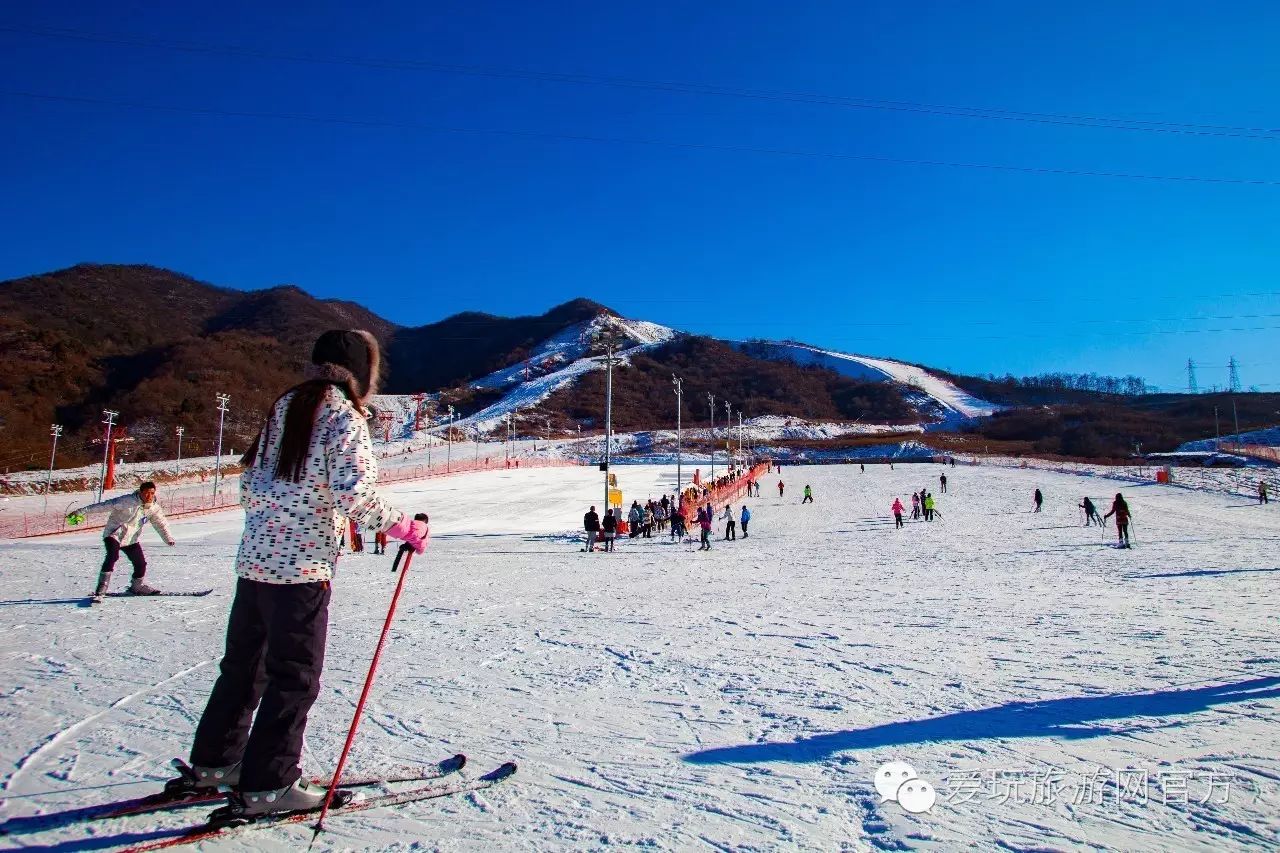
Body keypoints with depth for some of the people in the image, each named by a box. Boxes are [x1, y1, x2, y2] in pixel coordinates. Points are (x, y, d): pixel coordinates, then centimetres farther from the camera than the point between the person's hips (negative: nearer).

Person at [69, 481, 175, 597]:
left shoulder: (154, 507, -4)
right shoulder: (127, 501, -22)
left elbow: (161, 523, 9)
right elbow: (105, 506, -24)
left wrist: (169, 539, 5)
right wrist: (81, 512, -25)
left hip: (131, 538, 6)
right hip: (114, 534, -6)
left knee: (141, 563, 4)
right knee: (112, 556, -29)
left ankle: (137, 586, 31)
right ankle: (101, 587, -26)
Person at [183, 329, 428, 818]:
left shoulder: (284, 409, 13)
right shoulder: (343, 416, -11)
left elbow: (249, 485, 17)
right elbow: (355, 493, -23)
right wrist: (404, 527, -12)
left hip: (253, 559, 8)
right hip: (302, 566, -8)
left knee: (245, 664, 20)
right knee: (295, 676, 3)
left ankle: (213, 761, 33)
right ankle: (266, 786, 10)